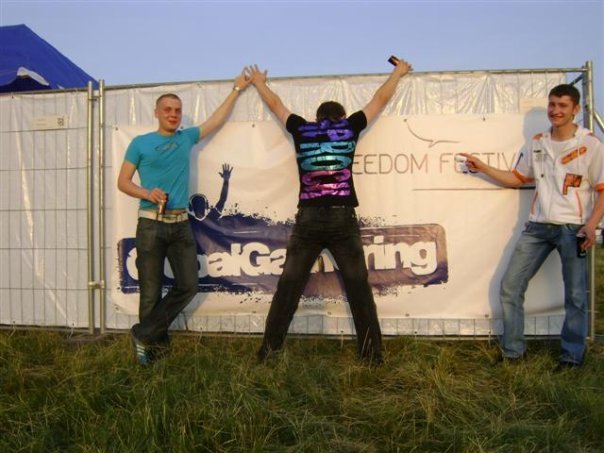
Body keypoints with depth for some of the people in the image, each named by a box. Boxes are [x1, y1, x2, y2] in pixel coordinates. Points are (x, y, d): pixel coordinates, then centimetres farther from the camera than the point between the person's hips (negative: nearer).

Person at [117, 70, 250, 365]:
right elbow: (122, 182, 5)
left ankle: (143, 334, 14)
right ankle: (156, 343, 19)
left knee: (187, 286, 1)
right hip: (151, 224, -3)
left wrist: (236, 90, 25)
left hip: (181, 224, 4)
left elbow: (217, 120, 21)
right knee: (151, 292, 1)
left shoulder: (187, 138, 12)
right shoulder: (140, 143, 4)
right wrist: (147, 193, -14)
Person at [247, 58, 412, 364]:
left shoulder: (302, 129, 13)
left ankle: (269, 348, 12)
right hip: (342, 218, -1)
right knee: (358, 286, 6)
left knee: (289, 286, 7)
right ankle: (372, 352, 10)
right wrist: (399, 71, 43)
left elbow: (274, 104, 30)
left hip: (308, 219, 1)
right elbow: (381, 99, 26)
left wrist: (258, 82, 48)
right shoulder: (349, 127, 12)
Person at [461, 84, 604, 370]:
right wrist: (482, 168, 10)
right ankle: (513, 352, 14)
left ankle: (572, 356, 21)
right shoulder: (537, 143, 11)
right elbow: (518, 179, 19)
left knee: (575, 296, 2)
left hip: (573, 228, -4)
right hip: (537, 226, 4)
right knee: (509, 287, 1)